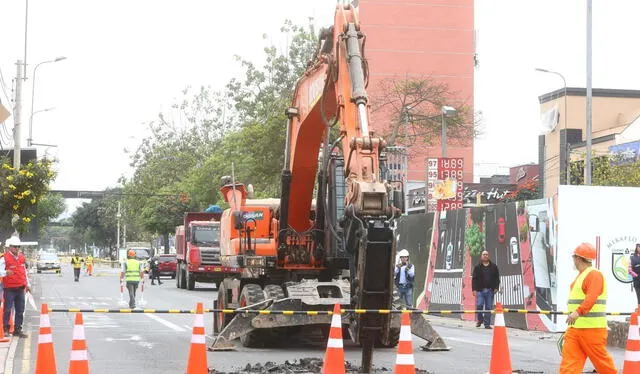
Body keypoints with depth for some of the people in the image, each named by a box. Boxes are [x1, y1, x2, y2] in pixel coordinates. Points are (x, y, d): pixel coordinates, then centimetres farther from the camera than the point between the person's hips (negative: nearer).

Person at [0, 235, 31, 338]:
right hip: (9, 289, -6)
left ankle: (17, 330, 14)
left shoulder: (22, 257, 11)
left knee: (20, 310, 7)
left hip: (20, 288, 6)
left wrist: (27, 284, 21)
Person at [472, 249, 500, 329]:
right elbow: (474, 279, 4)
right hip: (480, 290, -1)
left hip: (490, 290, 1)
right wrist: (474, 289, -4)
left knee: (489, 307, 0)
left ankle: (487, 324, 4)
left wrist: (496, 288, 0)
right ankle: (480, 320, 12)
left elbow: (497, 278, 12)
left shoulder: (494, 267, 11)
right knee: (479, 305, -11)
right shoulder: (477, 267, 8)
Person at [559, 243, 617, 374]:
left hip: (592, 328, -9)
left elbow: (591, 297, -28)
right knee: (568, 361, -2)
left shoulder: (594, 275, -12)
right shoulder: (581, 275, 20)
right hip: (574, 328, 9)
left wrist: (578, 312, -41)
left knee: (601, 359, 0)